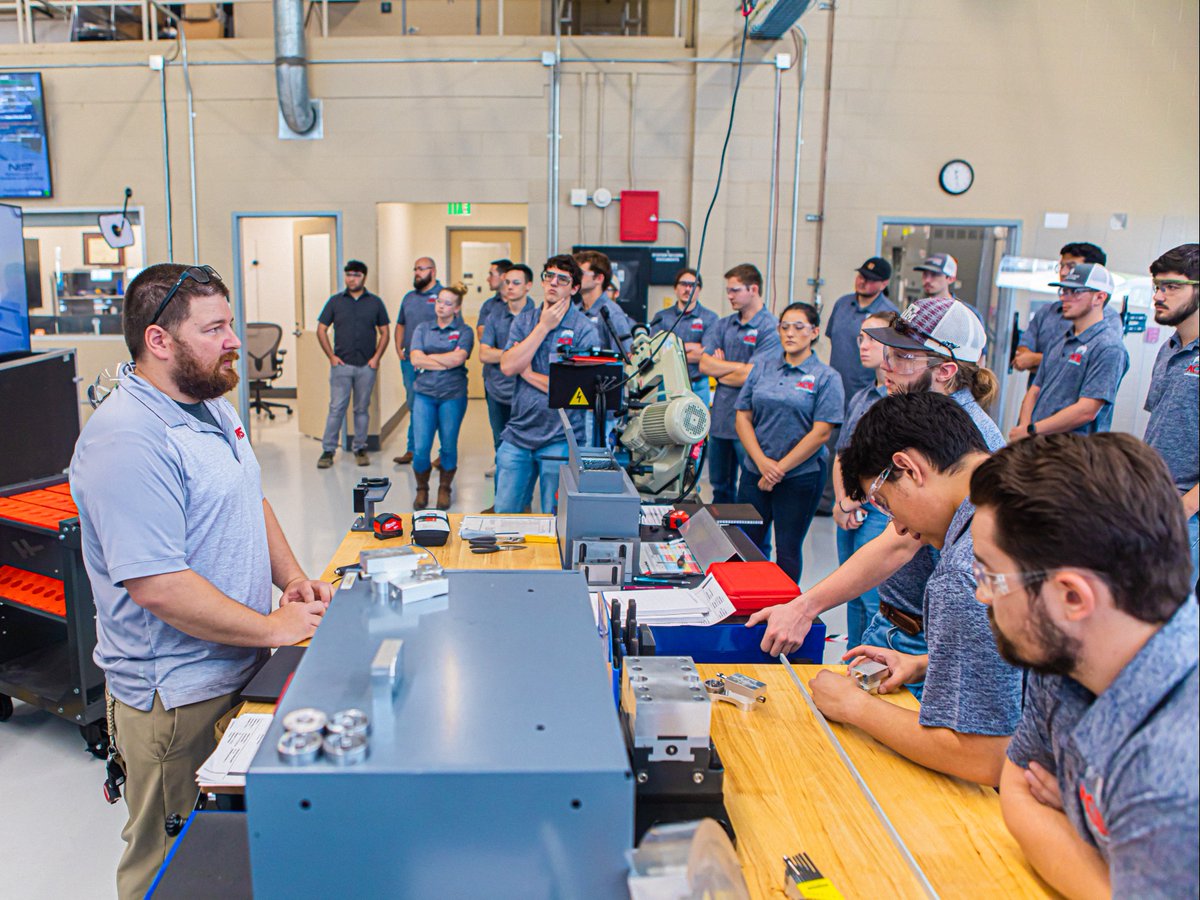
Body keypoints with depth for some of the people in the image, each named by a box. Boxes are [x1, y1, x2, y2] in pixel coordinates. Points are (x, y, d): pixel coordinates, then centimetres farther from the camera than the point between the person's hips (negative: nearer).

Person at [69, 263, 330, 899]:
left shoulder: (212, 405, 7)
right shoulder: (127, 440, -25)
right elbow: (156, 585, -28)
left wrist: (291, 577, 4)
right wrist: (272, 627, -20)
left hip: (237, 673, 9)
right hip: (177, 698, -9)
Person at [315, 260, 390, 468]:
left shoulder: (375, 302, 6)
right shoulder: (335, 301, 5)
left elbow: (384, 333, 9)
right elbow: (321, 329, 8)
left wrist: (376, 357, -3)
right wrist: (331, 356, -2)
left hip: (367, 366, 1)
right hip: (341, 365, -1)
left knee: (362, 409, 8)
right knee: (336, 408, -3)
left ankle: (360, 448, 19)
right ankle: (328, 450, 4)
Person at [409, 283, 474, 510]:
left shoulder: (464, 331, 3)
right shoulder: (423, 329, 10)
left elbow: (458, 358, -14)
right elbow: (415, 359, -4)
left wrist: (428, 358, -7)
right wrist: (447, 361, -10)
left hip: (453, 395, -1)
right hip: (424, 393, 1)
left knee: (449, 447, 6)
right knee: (420, 448, -4)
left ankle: (444, 489, 24)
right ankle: (421, 489, 17)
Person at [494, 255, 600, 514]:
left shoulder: (584, 330, -6)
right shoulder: (524, 321, 8)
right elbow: (507, 366, -8)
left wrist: (530, 374, -8)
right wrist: (543, 327, -9)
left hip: (559, 440, -4)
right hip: (517, 433, 4)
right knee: (504, 513, 10)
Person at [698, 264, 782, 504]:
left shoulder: (770, 328, -10)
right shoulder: (723, 324, 12)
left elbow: (751, 377, -17)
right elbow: (704, 364, 1)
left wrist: (719, 370, -1)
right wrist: (738, 367, -9)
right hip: (720, 419, 7)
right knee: (720, 488, 17)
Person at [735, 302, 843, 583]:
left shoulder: (826, 377, -4)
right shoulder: (763, 368, 7)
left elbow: (821, 432, -10)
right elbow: (743, 417, 3)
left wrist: (780, 468, -12)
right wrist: (763, 462, -10)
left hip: (801, 476, -3)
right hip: (755, 471, 4)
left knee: (787, 550, 8)